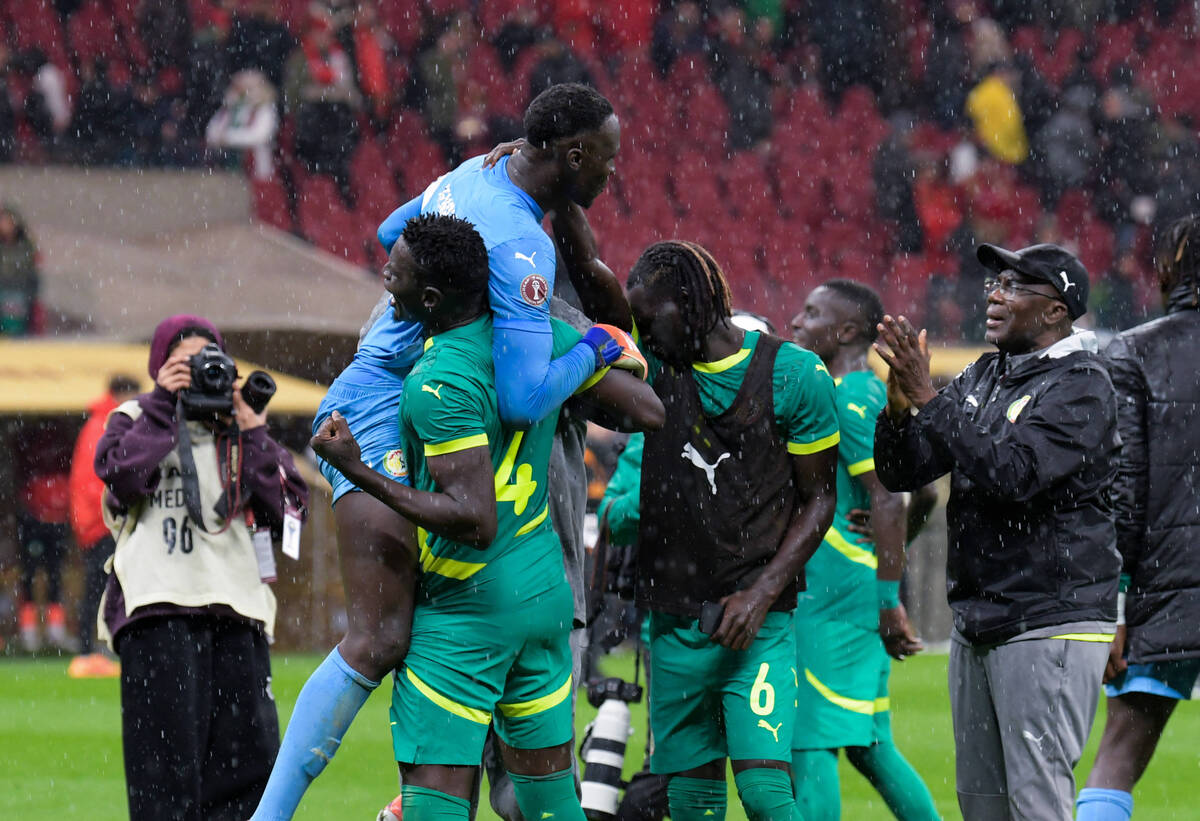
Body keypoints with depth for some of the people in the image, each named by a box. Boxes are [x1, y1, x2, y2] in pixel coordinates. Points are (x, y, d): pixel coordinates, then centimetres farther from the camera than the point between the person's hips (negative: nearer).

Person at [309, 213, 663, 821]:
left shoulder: (440, 384, -21)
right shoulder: (540, 333, 0)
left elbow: (476, 521, -25)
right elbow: (647, 411, 8)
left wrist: (359, 474, -23)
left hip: (467, 610, -8)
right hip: (547, 589, 8)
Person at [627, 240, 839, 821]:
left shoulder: (793, 376, -5)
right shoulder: (656, 365, 5)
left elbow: (818, 500, -1)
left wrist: (762, 593, -10)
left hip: (756, 624, -4)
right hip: (674, 621, 4)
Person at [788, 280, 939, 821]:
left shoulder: (851, 397, -12)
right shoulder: (862, 392, 18)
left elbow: (888, 502, -19)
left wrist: (889, 602, -19)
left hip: (833, 599, -10)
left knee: (811, 746, -11)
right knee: (868, 745, 14)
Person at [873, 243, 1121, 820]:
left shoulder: (1080, 388, -10)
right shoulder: (982, 378, 15)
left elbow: (1014, 473, -24)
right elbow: (901, 471, 12)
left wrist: (929, 400, -23)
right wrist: (900, 404, -9)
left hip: (1051, 626, -9)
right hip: (976, 628, 9)